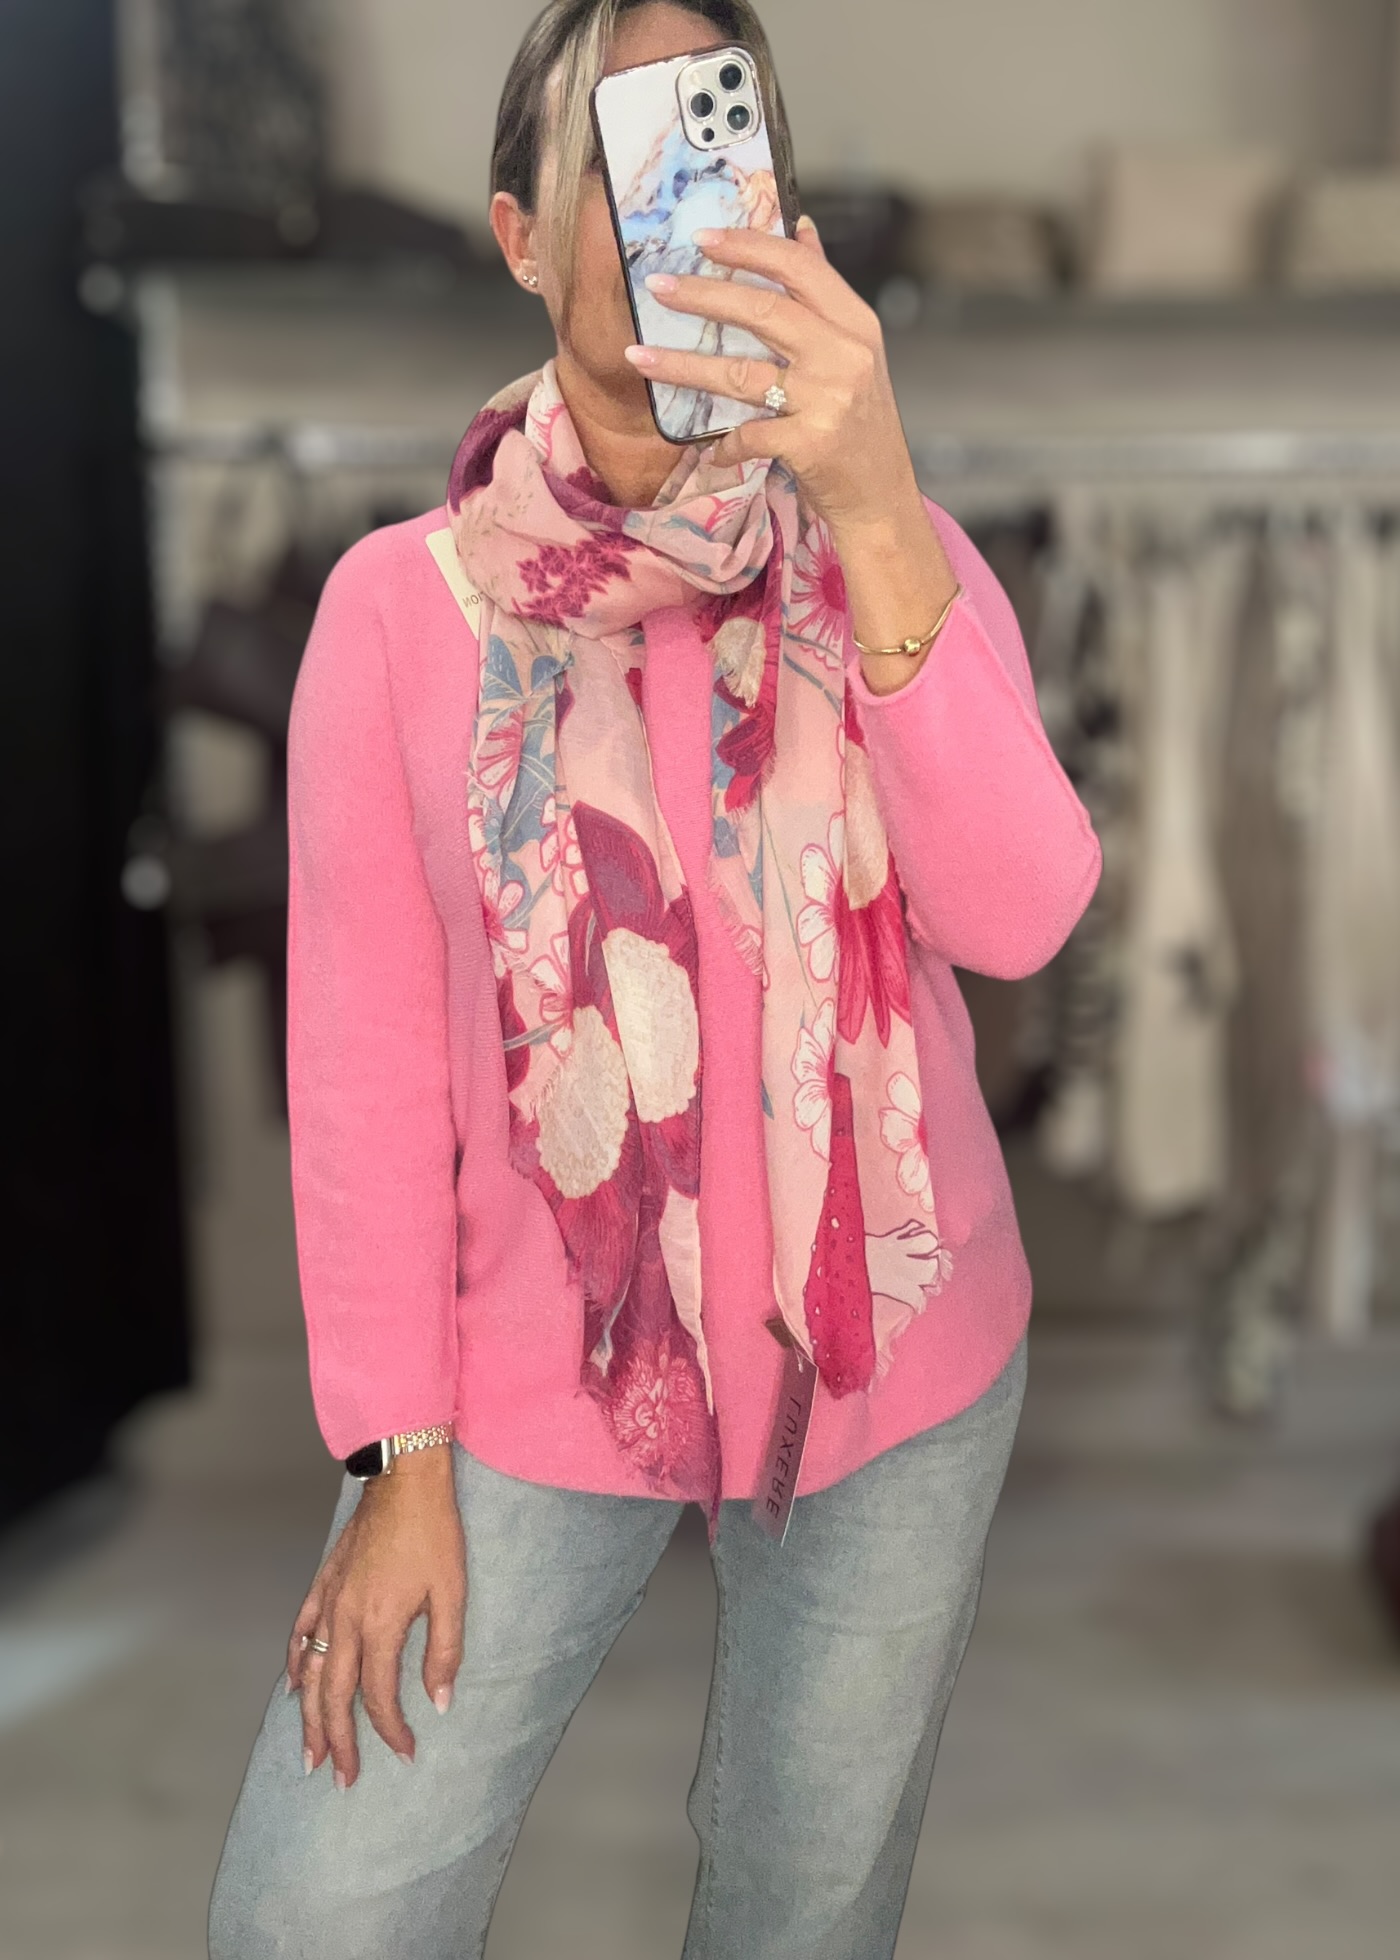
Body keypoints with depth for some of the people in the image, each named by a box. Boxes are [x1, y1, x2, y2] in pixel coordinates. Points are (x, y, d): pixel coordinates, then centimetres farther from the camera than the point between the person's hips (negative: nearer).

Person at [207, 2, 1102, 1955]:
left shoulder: (896, 558, -3)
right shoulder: (403, 603, -8)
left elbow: (1017, 914, -20)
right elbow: (365, 1059, -6)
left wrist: (876, 513, -33)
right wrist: (402, 1460, -6)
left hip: (897, 1360, 2)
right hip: (537, 1377, -1)